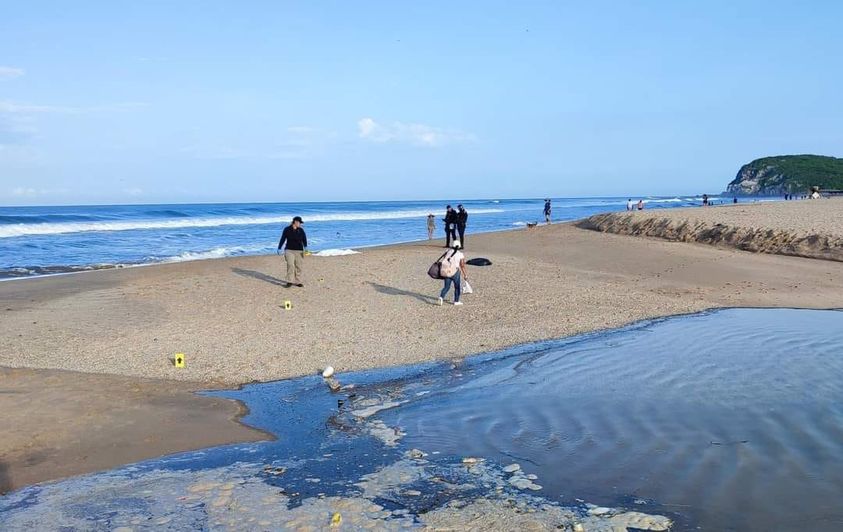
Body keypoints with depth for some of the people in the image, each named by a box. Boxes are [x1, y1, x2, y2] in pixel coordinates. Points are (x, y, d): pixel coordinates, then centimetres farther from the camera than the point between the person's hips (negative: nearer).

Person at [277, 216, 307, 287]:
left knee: (298, 267, 3)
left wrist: (305, 247, -21)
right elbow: (282, 239, 4)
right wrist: (279, 248, 2)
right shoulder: (287, 229, 0)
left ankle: (298, 282, 11)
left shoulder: (301, 230, 4)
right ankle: (290, 282, -11)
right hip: (289, 250, -2)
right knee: (290, 265, -14)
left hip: (299, 251, 2)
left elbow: (304, 239, -3)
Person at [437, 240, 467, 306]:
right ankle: (456, 301, 19)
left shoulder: (449, 252, 6)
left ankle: (441, 297, -13)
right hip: (456, 273, -3)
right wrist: (465, 275, -3)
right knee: (457, 287, 14)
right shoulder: (461, 255, -6)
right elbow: (462, 266, -9)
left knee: (446, 286, 10)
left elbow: (443, 262, 4)